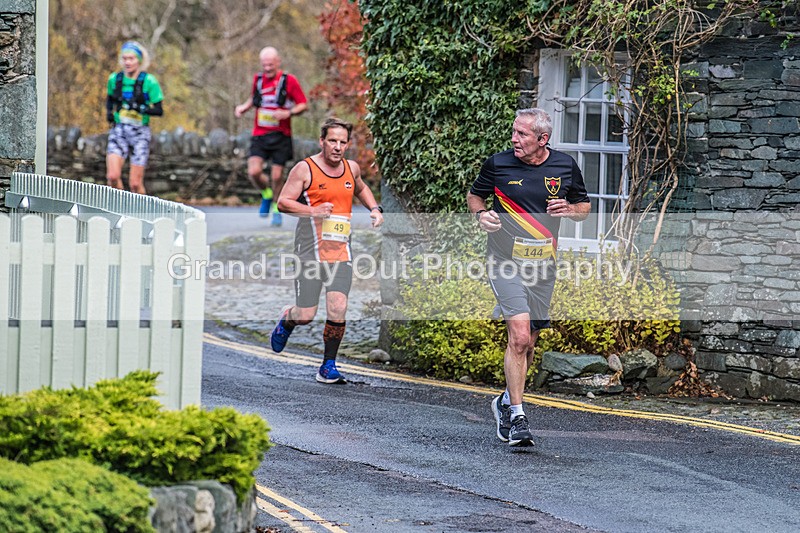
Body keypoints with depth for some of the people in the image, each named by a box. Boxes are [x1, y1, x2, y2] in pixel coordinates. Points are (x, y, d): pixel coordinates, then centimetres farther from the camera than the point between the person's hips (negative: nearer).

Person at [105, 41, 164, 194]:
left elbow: (159, 111, -8)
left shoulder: (149, 81, -8)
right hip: (119, 131, 3)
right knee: (112, 176, -16)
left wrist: (141, 109, -25)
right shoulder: (114, 79, 3)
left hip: (140, 134, -2)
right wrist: (109, 112, 4)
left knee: (135, 184, -3)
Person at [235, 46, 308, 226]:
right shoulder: (258, 79, 7)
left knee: (277, 177, -1)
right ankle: (266, 195, 17)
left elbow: (304, 105, -2)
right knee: (254, 172, -15)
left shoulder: (289, 81, -5)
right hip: (259, 135, 2)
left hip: (281, 137, -2)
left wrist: (288, 113, -19)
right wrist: (244, 107, 7)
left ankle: (277, 209, 24)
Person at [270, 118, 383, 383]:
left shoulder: (352, 168, 11)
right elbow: (283, 202, -7)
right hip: (310, 250, -4)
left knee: (338, 309, -11)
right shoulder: (305, 169, -5)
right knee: (306, 316, -3)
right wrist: (313, 211, -21)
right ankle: (286, 320, 34)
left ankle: (328, 366, 4)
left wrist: (374, 208, 16)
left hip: (341, 251, 4)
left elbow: (360, 189, 33)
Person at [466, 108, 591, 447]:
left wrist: (569, 208, -9)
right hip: (505, 263, -3)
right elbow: (474, 195, 12)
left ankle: (506, 402, 33)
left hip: (543, 266, 3)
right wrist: (481, 213, -10)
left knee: (528, 343, 11)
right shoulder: (498, 164, -4)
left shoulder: (565, 167, 2)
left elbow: (585, 208, 13)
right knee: (519, 336, -17)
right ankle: (517, 417, -12)